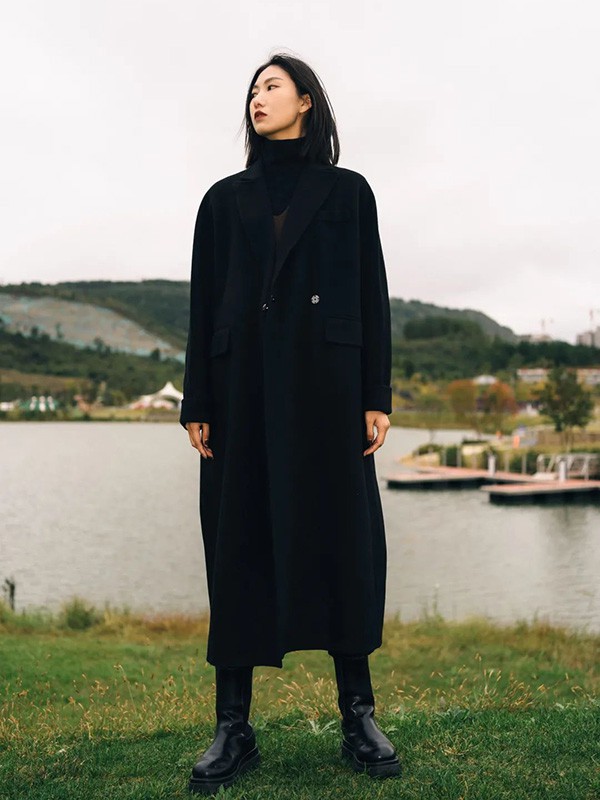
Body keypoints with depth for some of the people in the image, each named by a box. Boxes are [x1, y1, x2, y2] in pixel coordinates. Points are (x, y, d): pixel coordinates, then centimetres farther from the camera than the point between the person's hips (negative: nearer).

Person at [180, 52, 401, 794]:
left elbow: (372, 295, 5)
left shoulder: (348, 191, 11)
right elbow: (203, 303, 9)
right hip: (244, 383, 2)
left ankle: (358, 717, 8)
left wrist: (376, 395, -4)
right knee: (240, 539, -1)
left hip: (324, 381, -1)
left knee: (340, 532, -2)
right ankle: (233, 727, 4)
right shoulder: (225, 198, 15)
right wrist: (196, 402, 1)